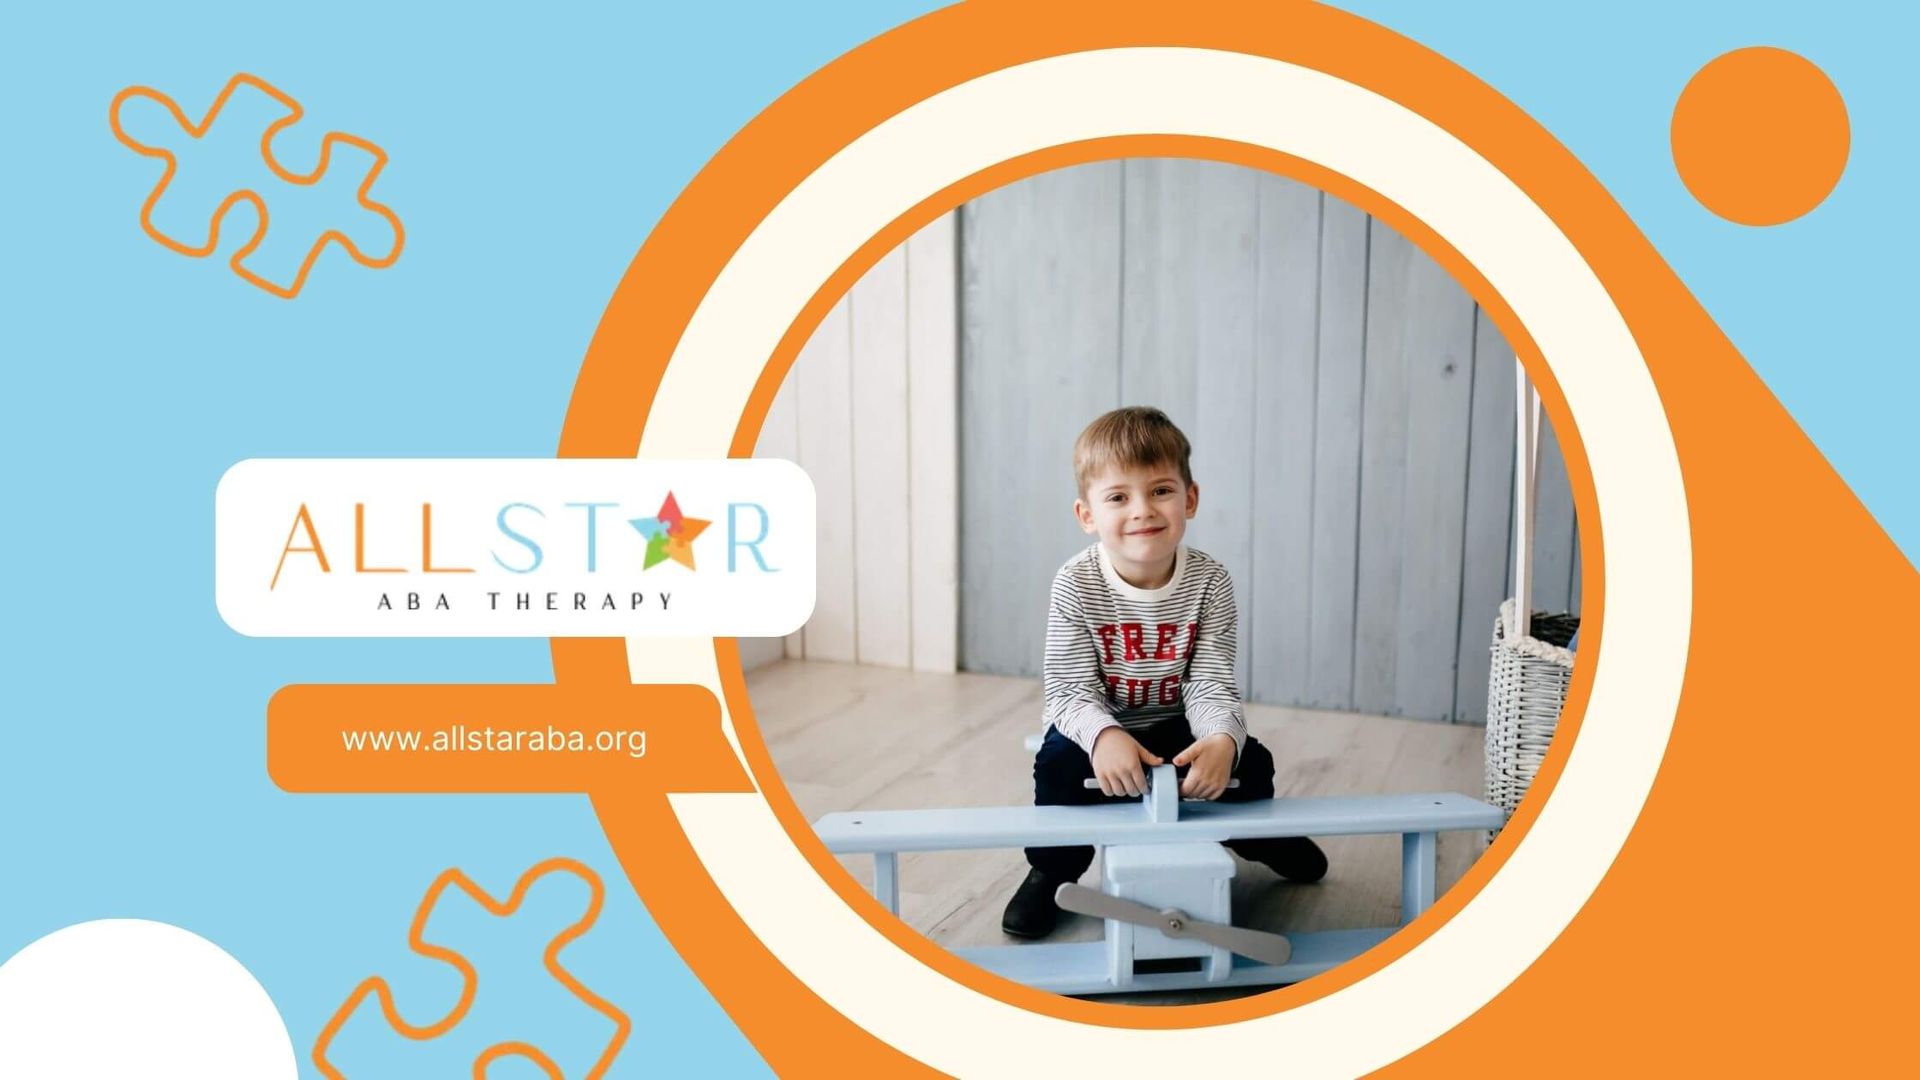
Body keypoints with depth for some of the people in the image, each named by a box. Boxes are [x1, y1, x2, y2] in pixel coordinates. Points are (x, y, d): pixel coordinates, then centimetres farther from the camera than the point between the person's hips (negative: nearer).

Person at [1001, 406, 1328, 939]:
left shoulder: (1209, 582, -17)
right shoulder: (1076, 585, -22)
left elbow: (1210, 684, -19)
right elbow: (1070, 688, -23)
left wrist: (1222, 739, -42)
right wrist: (1104, 736, -45)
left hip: (1176, 725, 2)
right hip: (1096, 725, -2)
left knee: (1249, 762, -16)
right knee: (1061, 765, -32)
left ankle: (1257, 837, 23)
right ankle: (1053, 870, -2)